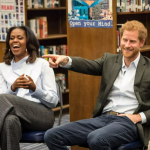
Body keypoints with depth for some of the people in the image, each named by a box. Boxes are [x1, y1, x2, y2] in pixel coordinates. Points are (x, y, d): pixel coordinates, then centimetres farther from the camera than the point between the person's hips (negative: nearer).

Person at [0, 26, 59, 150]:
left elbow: (53, 101, 4)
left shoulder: (42, 64, 10)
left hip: (42, 115, -2)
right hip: (16, 115, 2)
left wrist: (34, 88, -14)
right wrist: (13, 88, -13)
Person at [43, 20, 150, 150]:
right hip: (103, 118, 5)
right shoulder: (109, 60, 16)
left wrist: (140, 117, -12)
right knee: (52, 136, -11)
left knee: (96, 139, -38)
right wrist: (65, 60, -23)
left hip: (128, 121, -5)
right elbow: (89, 65, -3)